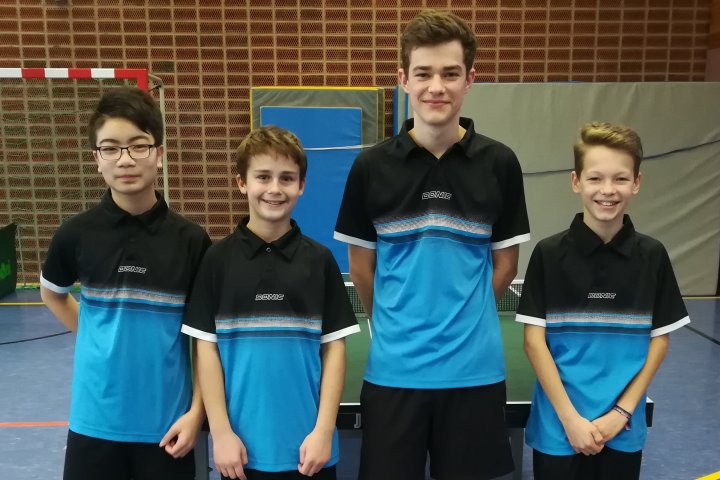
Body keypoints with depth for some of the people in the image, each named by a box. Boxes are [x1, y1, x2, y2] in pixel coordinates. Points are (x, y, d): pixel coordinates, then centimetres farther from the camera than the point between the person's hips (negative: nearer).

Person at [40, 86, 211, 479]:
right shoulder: (76, 235, -5)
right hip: (94, 422, 1)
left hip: (167, 423, -1)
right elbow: (52, 293, 15)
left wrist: (196, 412, -6)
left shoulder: (191, 240, -8)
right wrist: (97, 340, 4)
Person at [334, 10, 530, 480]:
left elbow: (506, 263, 5)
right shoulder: (371, 166, -4)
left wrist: (463, 318, 8)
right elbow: (361, 265, 5)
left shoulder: (499, 164, -3)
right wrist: (395, 324, 9)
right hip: (393, 367, 0)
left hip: (474, 367, 1)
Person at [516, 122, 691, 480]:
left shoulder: (652, 256, -2)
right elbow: (534, 341, -7)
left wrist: (621, 412, -5)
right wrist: (570, 418, -11)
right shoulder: (549, 254, -8)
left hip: (623, 431, 2)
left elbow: (659, 339, 3)